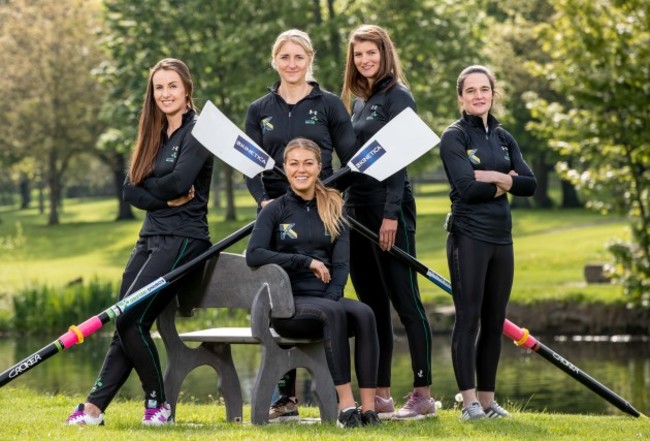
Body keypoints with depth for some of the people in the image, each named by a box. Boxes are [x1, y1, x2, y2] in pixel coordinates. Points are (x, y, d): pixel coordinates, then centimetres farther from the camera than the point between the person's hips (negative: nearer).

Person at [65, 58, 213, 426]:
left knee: (131, 320, -13)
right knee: (125, 324, 1)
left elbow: (179, 181, -21)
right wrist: (167, 196, -11)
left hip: (183, 239, -8)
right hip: (151, 237, 8)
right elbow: (131, 191, 6)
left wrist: (148, 186, -3)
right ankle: (94, 406, -1)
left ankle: (160, 403, 0)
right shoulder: (154, 136, 17)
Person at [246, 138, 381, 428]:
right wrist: (306, 261, -14)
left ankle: (368, 407, -38)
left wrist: (332, 296, -14)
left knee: (364, 313, -30)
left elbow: (341, 264, 6)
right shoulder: (275, 210, 5)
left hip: (327, 298, 3)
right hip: (288, 302, -3)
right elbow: (253, 254, -10)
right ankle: (345, 405, -40)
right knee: (334, 313, -35)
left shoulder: (334, 209, 14)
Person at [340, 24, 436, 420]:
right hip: (357, 207, 8)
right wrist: (343, 206, 13)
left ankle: (423, 395, -5)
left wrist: (391, 214, -19)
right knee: (372, 306, 8)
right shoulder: (359, 102, 17)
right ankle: (380, 395, 10)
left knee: (405, 301, -7)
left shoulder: (397, 96, -6)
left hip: (389, 206, -8)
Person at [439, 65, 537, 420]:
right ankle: (469, 402, -6)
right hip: (468, 236, -6)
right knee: (468, 318, -7)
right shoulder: (454, 136, -4)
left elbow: (530, 185, 3)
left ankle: (487, 399, 14)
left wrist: (493, 177, -10)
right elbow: (467, 188, -16)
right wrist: (504, 185, -4)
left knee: (494, 322, 8)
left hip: (501, 237, 6)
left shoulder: (503, 138, 14)